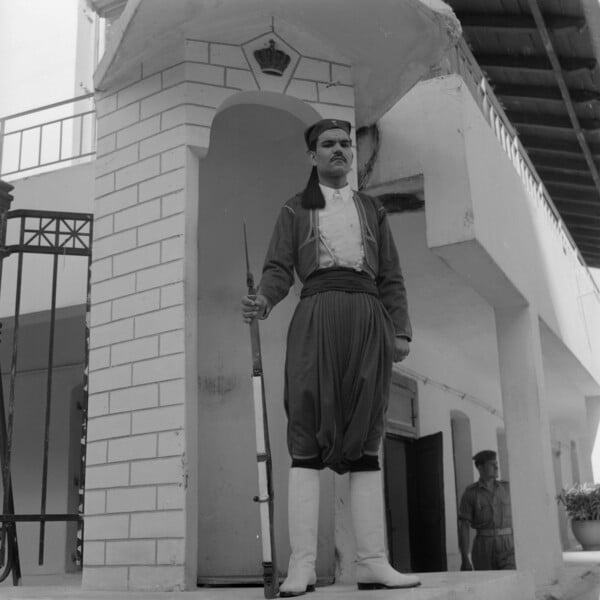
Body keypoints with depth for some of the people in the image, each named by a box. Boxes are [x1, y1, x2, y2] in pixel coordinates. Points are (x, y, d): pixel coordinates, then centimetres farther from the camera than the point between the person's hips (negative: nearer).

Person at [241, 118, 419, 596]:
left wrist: (401, 330, 3)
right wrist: (262, 300, -17)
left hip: (368, 319, 3)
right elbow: (279, 268, 5)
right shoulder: (295, 210, 17)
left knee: (365, 443, -1)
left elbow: (391, 278, 16)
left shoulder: (372, 210, 23)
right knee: (308, 441, -9)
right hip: (316, 317, -2)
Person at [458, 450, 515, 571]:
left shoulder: (506, 488, 7)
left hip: (507, 548, 1)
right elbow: (463, 527, -5)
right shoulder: (470, 493, -2)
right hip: (483, 549, -1)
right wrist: (464, 559, -11)